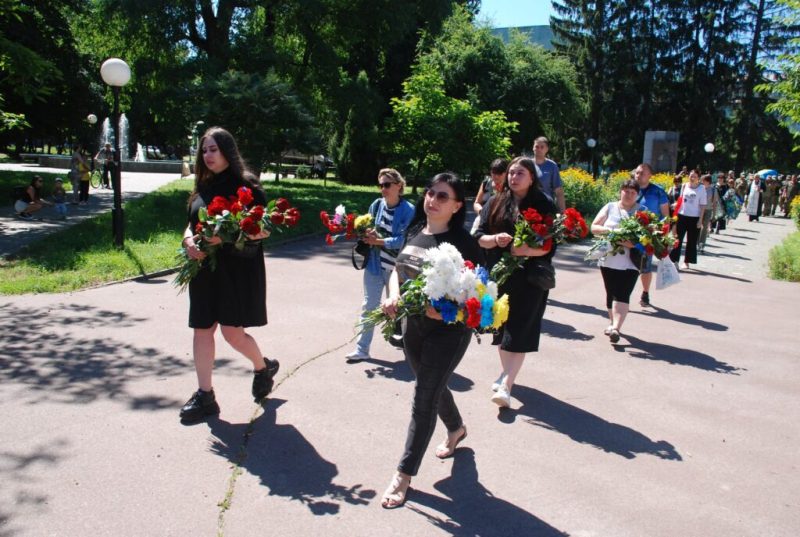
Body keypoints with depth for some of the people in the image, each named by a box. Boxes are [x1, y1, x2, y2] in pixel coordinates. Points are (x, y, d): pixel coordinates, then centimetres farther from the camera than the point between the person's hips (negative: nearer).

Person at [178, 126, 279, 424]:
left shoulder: (246, 185, -6)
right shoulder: (202, 187, 13)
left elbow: (264, 230, -10)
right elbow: (191, 225, 19)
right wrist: (189, 241, -4)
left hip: (238, 268, -6)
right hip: (204, 268, 6)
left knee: (232, 332, -6)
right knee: (202, 329, 5)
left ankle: (263, 366, 25)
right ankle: (205, 395, 15)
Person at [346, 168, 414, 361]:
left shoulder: (408, 210, -14)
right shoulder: (377, 205, -1)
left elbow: (403, 240, -18)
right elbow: (367, 228, 9)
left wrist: (379, 241, -23)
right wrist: (369, 234, -14)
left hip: (396, 267, -3)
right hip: (375, 264, 3)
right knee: (369, 306, 4)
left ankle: (398, 335, 43)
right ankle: (362, 349, 10)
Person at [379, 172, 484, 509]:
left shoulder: (461, 241, -16)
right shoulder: (415, 231, 4)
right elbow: (398, 270, 11)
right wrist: (393, 296, -8)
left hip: (448, 330, -7)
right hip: (414, 325, 7)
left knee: (424, 397, -3)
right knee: (432, 386, 24)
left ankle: (405, 474, 11)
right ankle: (456, 429, 54)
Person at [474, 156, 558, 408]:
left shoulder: (544, 205, -3)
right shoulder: (495, 203, 6)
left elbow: (550, 246, -7)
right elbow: (479, 236, 5)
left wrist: (527, 250, -25)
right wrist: (495, 239, -16)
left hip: (530, 279, -4)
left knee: (519, 331, -6)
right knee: (500, 326, 13)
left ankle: (506, 385, -4)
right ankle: (507, 373, 33)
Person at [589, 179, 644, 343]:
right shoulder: (610, 207, 10)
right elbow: (594, 227, 7)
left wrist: (634, 242, -19)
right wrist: (607, 230, -13)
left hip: (630, 262, -3)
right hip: (608, 260, 3)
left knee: (622, 294, -13)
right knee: (611, 292, 12)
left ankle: (616, 327, -21)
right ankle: (612, 322, 28)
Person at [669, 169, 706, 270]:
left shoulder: (701, 189, -3)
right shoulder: (684, 186, 5)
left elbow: (702, 205, -3)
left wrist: (700, 219, -8)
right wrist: (676, 214, 6)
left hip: (694, 217, -2)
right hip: (682, 216, 2)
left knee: (691, 241, 5)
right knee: (678, 238, 0)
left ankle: (687, 262, 14)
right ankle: (674, 260, 5)